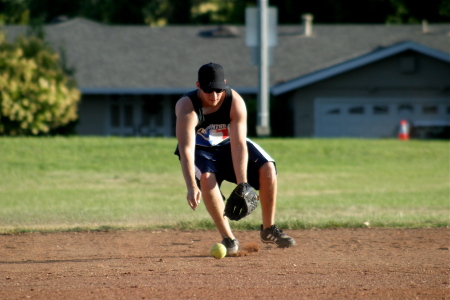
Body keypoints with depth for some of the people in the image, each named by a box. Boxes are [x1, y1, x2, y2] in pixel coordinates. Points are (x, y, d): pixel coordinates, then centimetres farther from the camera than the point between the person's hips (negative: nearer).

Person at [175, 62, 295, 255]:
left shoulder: (235, 102, -25)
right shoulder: (187, 107, -30)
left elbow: (238, 145, -30)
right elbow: (186, 148, -40)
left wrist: (242, 185, -40)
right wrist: (191, 187, -52)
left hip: (228, 144, 2)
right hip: (200, 151, -2)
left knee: (267, 169, -18)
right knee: (206, 177, -34)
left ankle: (268, 229, 0)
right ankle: (228, 238, -23)